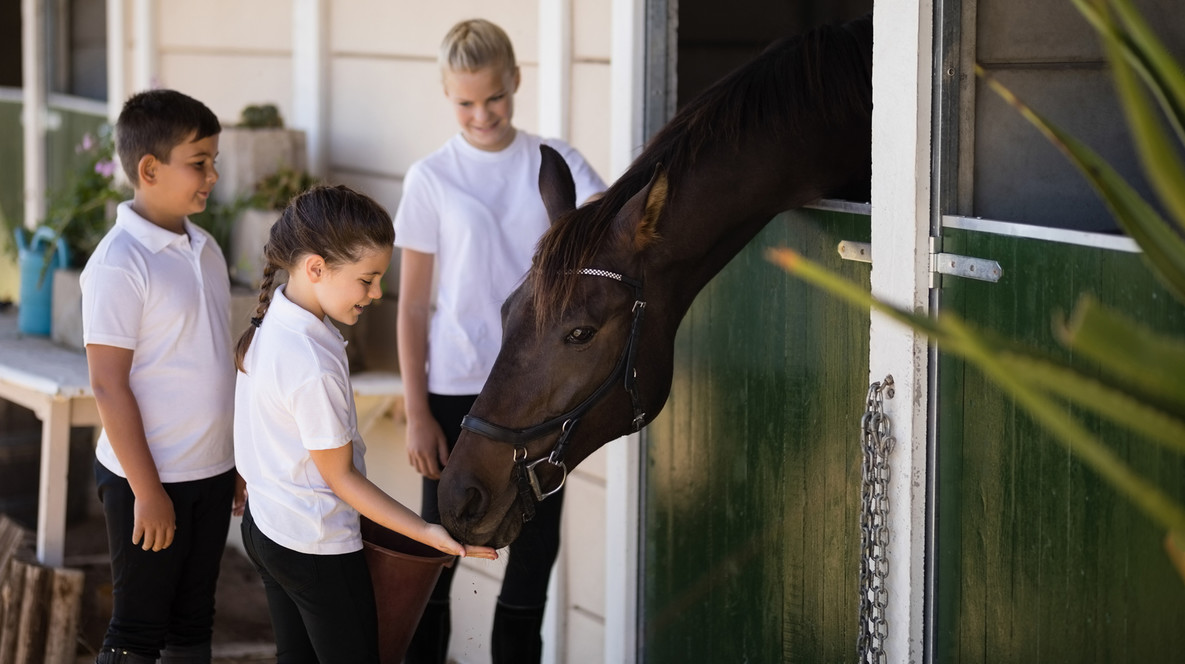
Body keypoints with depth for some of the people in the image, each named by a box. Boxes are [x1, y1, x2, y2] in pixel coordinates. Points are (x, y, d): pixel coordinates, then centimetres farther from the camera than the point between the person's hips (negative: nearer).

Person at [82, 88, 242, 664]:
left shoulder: (203, 248, 7)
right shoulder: (118, 265, -17)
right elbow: (109, 386, -18)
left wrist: (234, 462, 15)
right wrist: (146, 490, -18)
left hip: (211, 472, 7)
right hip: (150, 481, -7)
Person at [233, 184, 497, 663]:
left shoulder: (271, 319, -3)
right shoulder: (314, 367, -30)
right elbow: (339, 476, -20)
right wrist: (427, 533, -19)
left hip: (265, 523, 9)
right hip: (318, 546, -9)